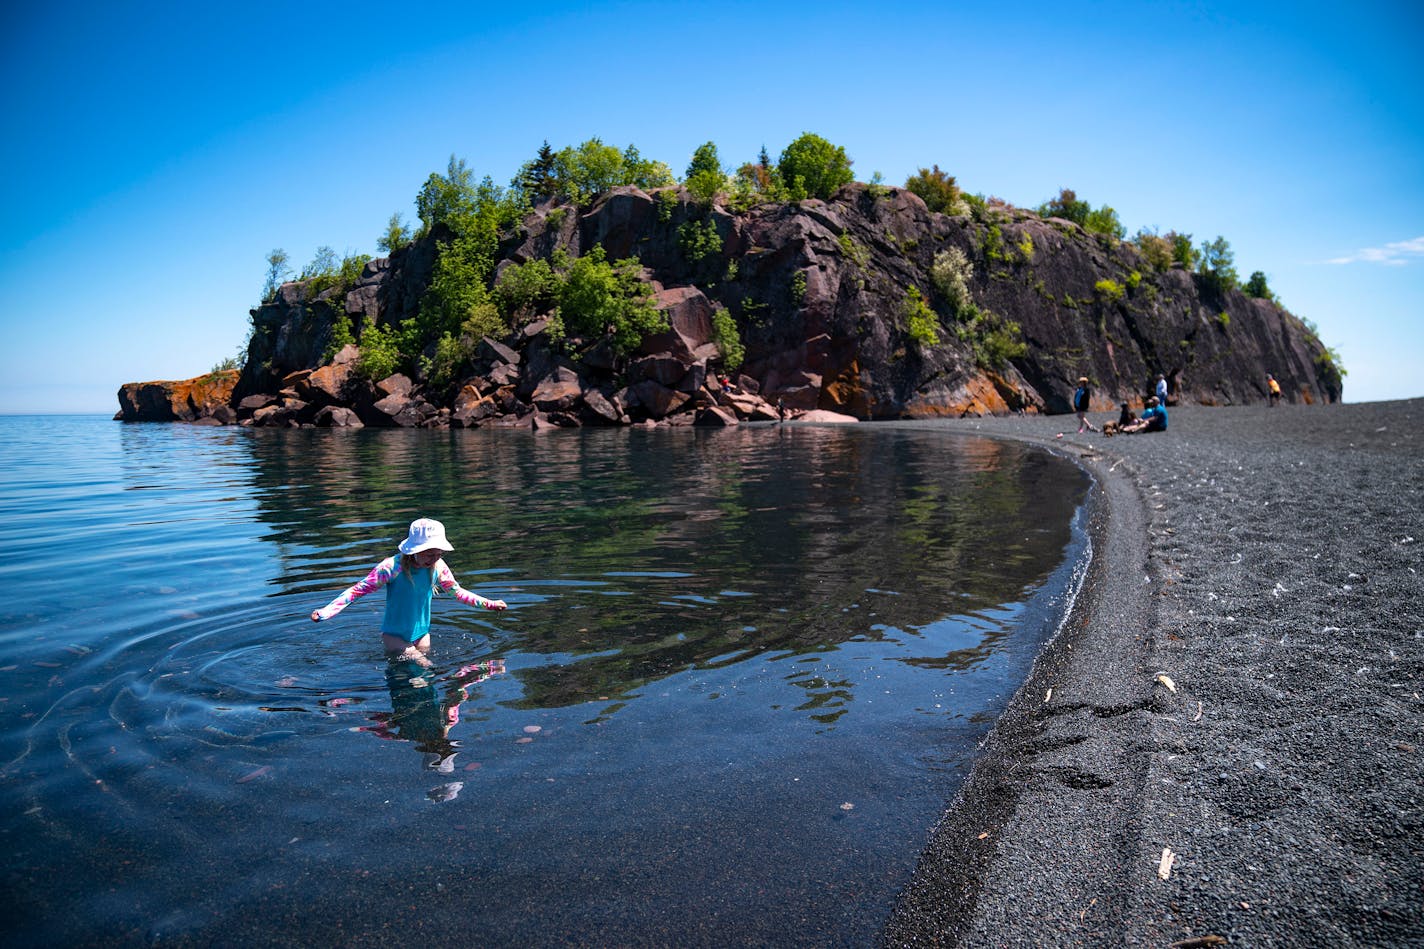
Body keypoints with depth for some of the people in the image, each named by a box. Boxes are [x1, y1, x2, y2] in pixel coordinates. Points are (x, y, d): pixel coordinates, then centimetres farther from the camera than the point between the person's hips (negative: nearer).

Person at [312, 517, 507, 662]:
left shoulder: (438, 567, -9)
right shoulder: (393, 567, -24)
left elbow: (457, 591, 7)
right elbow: (359, 590, -22)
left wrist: (488, 604, 9)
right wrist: (325, 612, -30)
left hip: (421, 633, 5)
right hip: (394, 635, -5)